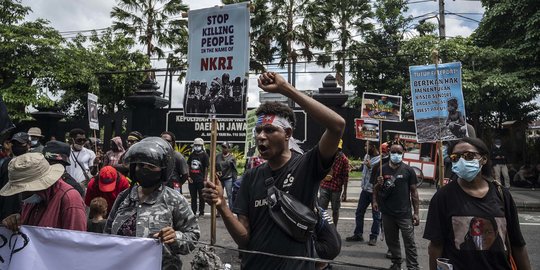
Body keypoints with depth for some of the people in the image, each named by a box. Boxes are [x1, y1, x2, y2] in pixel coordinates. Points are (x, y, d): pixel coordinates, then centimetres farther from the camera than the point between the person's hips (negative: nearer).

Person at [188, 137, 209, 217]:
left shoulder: (204, 155, -4)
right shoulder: (192, 155, 11)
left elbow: (206, 168, -6)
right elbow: (188, 166, 14)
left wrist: (205, 179, -10)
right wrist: (188, 176, 4)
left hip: (200, 180, -5)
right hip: (192, 180, 5)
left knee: (201, 196, 4)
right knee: (193, 197, 11)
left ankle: (201, 212, 12)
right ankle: (193, 212, 20)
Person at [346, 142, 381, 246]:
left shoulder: (380, 160, -17)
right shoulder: (366, 156, 7)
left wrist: (370, 167, -26)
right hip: (365, 190, 8)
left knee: (376, 215, 5)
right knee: (359, 213, 12)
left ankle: (373, 237, 16)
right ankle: (358, 234, 24)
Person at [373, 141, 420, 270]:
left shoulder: (408, 170, -2)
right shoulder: (382, 169, 4)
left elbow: (413, 191, 0)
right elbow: (376, 189, 14)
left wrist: (416, 213, -3)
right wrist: (375, 201, -5)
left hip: (405, 214, -3)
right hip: (387, 213, 3)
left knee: (409, 242, -1)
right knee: (391, 241, 15)